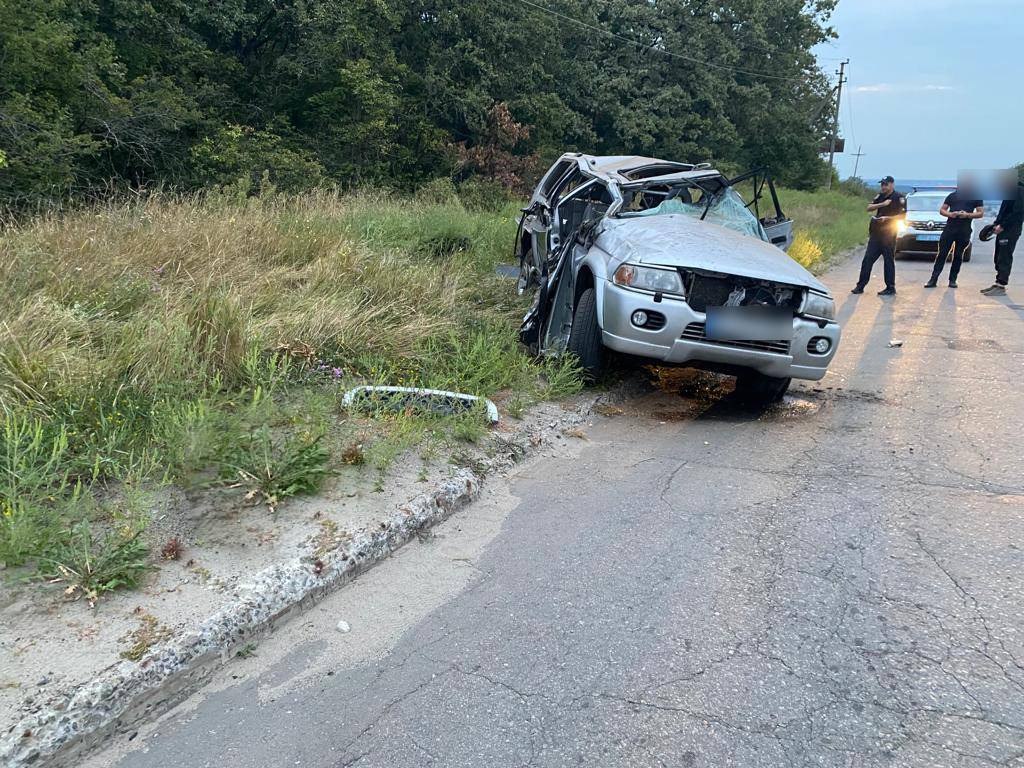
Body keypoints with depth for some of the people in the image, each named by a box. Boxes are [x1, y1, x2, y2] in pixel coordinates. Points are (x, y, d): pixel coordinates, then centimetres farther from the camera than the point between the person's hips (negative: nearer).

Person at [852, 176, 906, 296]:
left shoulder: (900, 198, -4)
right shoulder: (880, 196, 13)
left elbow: (902, 216, -8)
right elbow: (869, 208, 3)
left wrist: (886, 218, -18)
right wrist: (882, 204, -11)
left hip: (889, 234, -6)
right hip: (875, 233, 6)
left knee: (889, 261, 0)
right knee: (867, 260, 2)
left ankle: (890, 288, 7)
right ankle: (860, 286, 5)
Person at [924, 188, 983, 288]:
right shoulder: (952, 195, 12)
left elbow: (981, 213, 6)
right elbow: (942, 210, 12)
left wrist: (968, 215, -12)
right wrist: (950, 214, -9)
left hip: (964, 231, 0)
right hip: (949, 229, 0)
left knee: (958, 256, 4)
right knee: (942, 254, -4)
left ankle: (952, 280, 12)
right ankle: (933, 279, -5)